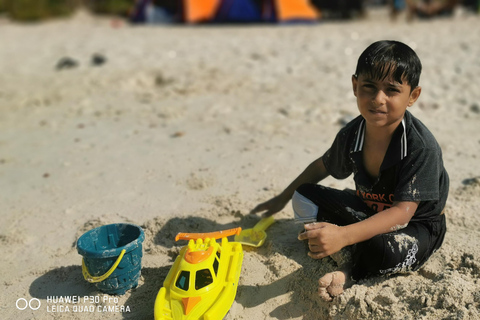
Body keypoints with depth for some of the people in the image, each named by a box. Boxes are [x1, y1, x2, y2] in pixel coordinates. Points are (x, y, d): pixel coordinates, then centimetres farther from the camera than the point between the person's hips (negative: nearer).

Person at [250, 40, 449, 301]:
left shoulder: (422, 148, -29)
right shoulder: (350, 135, -11)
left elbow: (402, 212, -35)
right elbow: (323, 166, 10)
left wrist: (343, 236, -49)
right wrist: (283, 197, 17)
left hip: (418, 225, -5)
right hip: (369, 211, 6)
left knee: (386, 249, -41)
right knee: (304, 197, -9)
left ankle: (352, 270, -7)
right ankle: (364, 253, -16)